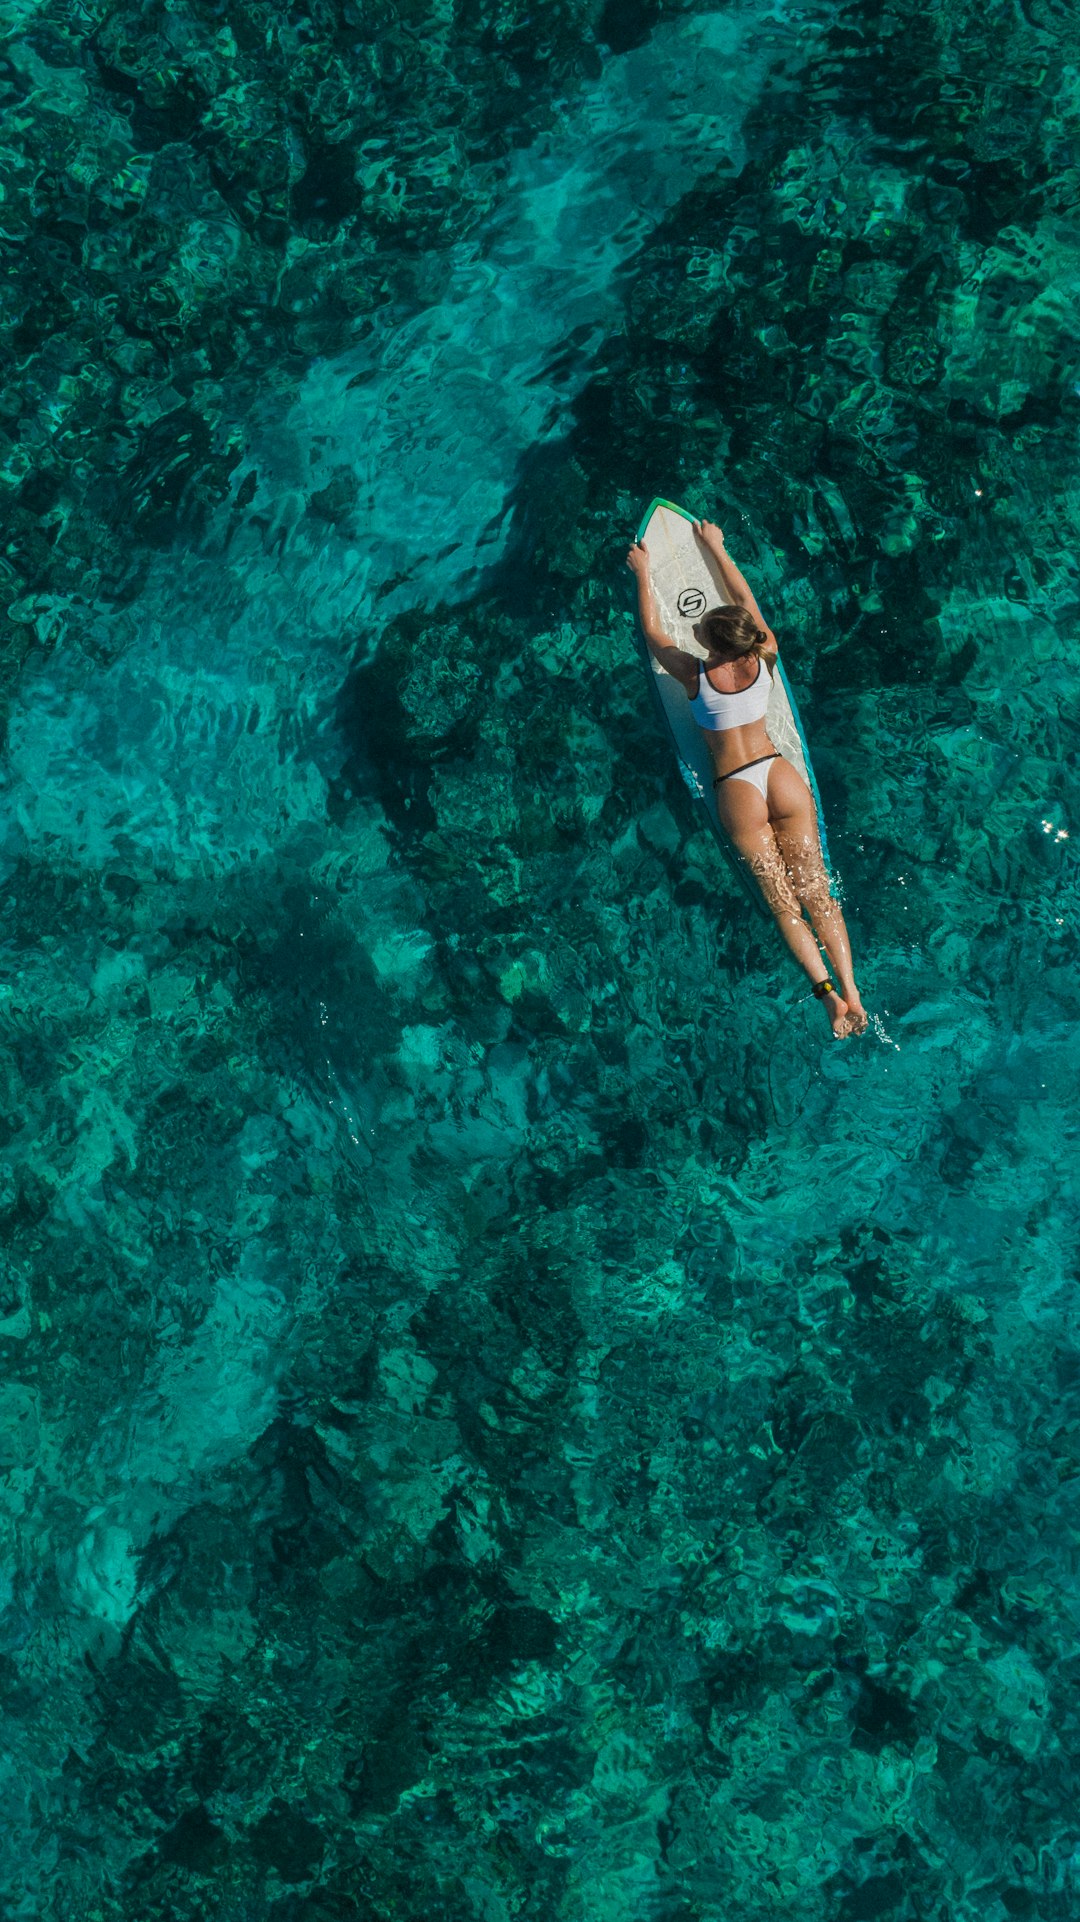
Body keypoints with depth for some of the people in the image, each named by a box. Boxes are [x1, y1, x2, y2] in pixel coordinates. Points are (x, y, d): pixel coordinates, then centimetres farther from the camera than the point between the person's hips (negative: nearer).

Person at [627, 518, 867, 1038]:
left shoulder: (695, 676, -11)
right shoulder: (764, 658, -3)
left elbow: (653, 633, 7)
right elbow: (744, 598, 14)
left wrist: (643, 573, 19)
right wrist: (717, 548, 26)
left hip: (737, 792, -3)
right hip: (782, 778, 3)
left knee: (783, 901, -1)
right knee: (816, 890, 2)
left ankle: (826, 990, -15)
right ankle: (850, 990, -8)